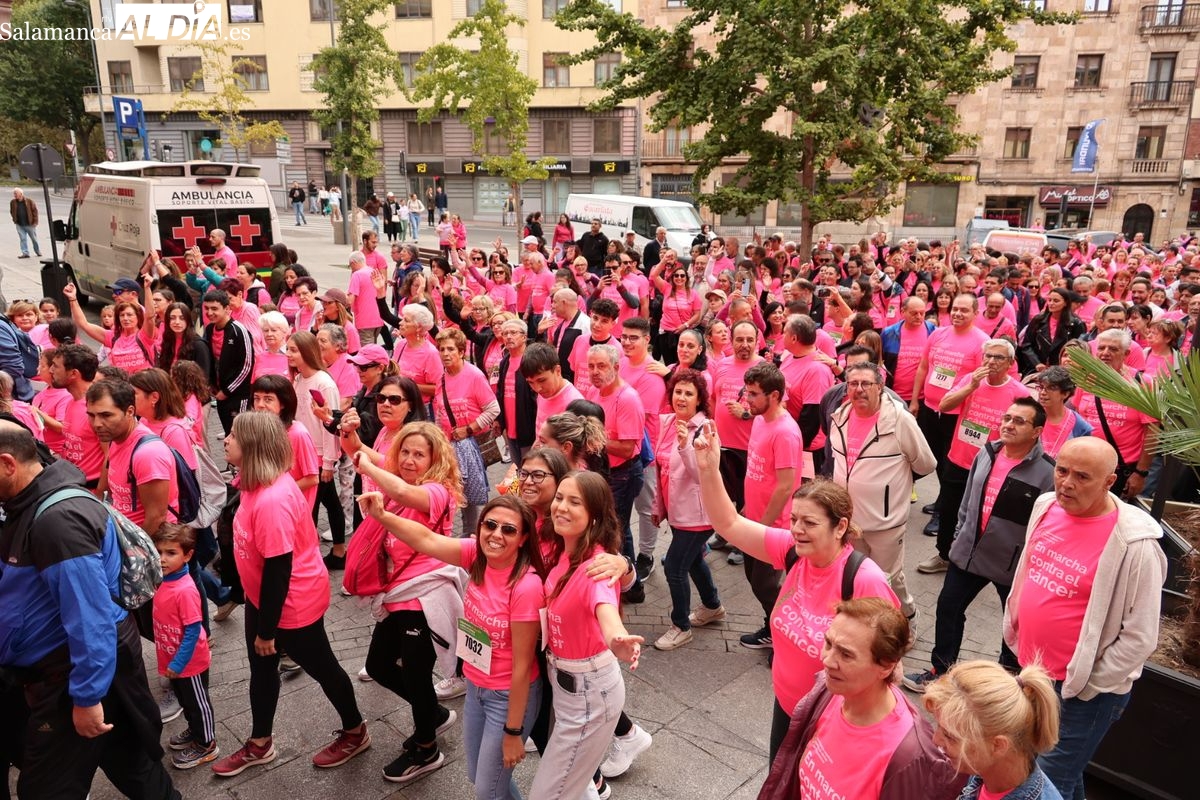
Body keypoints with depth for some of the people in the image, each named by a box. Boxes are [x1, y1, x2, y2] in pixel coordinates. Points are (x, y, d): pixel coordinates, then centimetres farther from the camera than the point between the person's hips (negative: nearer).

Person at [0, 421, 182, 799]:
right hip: (57, 666, 9)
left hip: (73, 673, -9)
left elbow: (90, 616, -28)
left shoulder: (58, 517, -26)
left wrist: (86, 696, -24)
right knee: (124, 758, 22)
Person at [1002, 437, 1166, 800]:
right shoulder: (1046, 507, -4)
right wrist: (1016, 636, 13)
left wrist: (1086, 688, -13)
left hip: (1082, 691, -6)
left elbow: (1140, 638, -19)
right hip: (1032, 672, 7)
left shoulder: (1134, 544, -23)